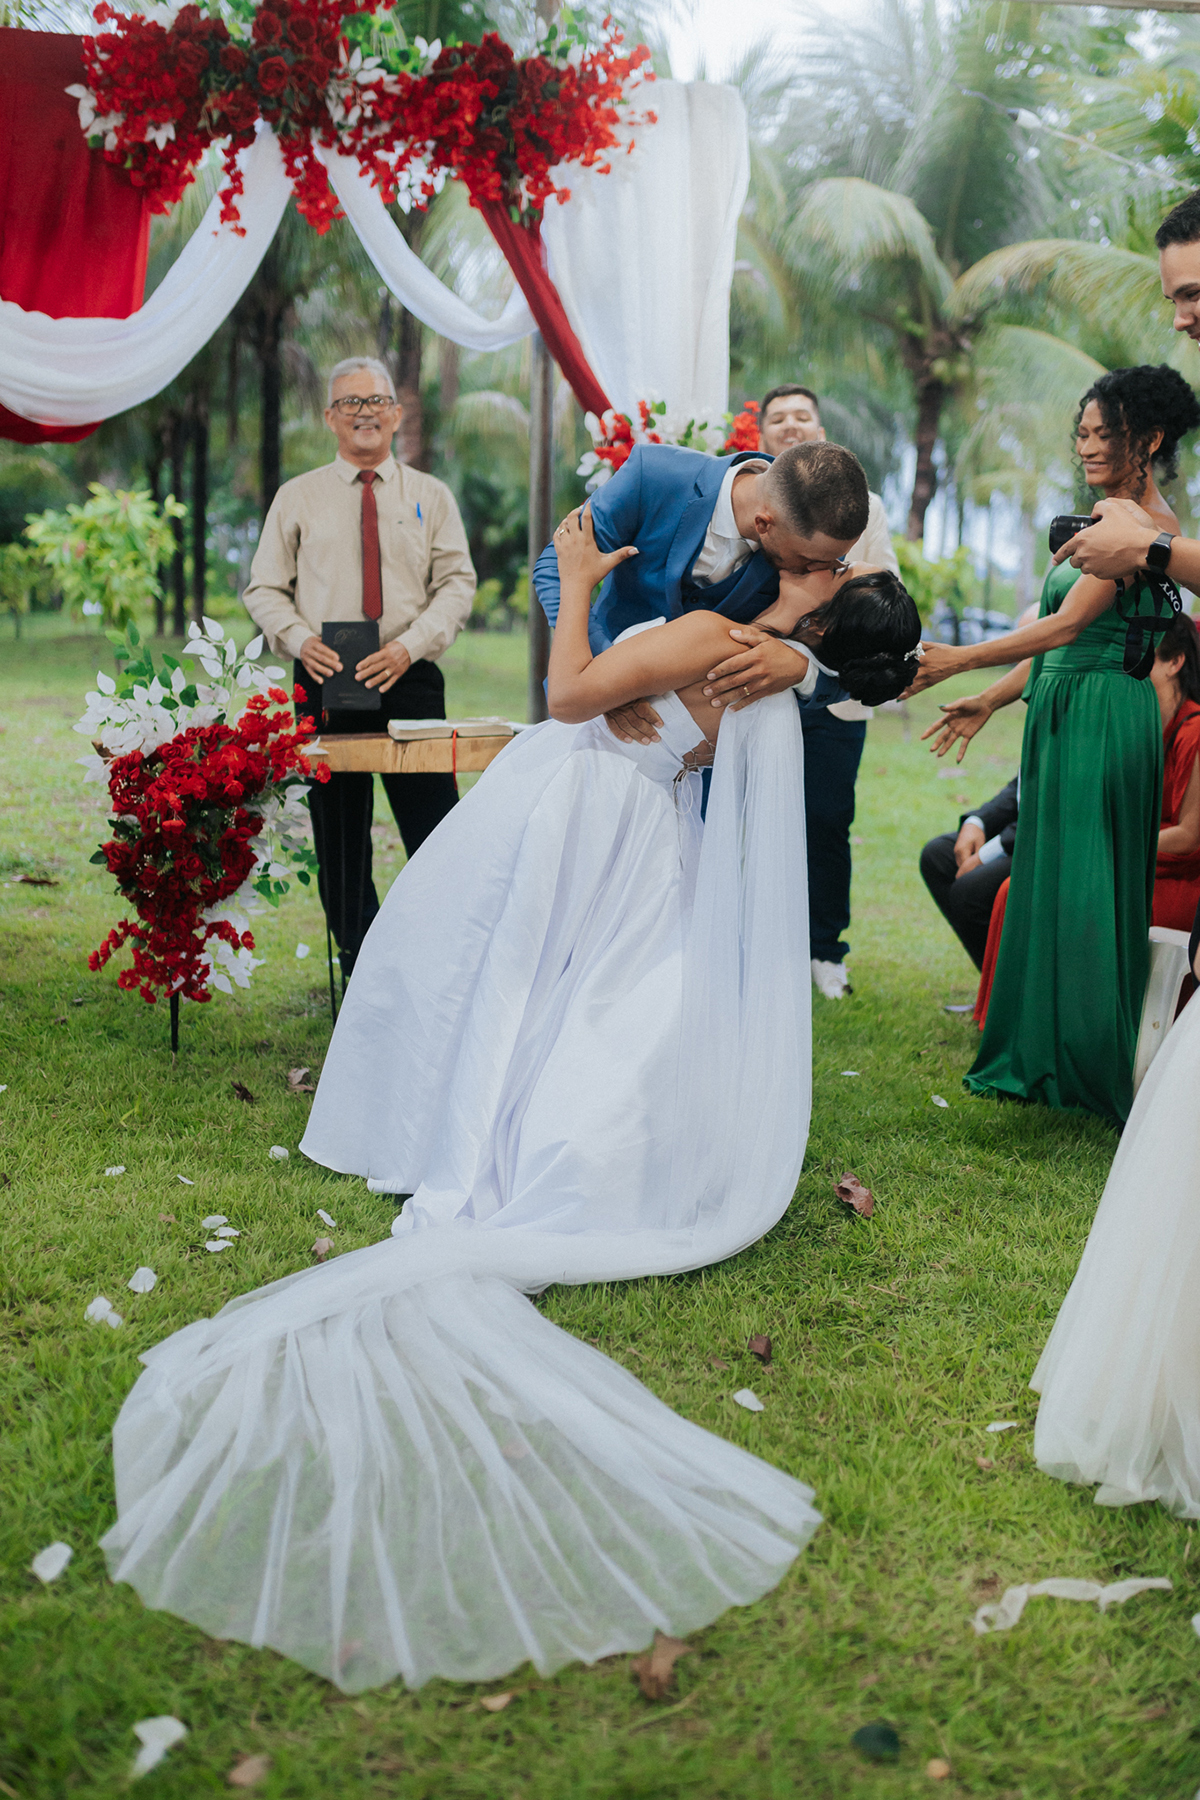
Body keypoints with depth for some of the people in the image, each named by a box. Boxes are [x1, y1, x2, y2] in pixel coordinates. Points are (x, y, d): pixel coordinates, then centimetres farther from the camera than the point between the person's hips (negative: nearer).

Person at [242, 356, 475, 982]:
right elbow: (264, 589, 9)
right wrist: (301, 640, -12)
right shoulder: (297, 497, 11)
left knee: (438, 835, -4)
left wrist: (409, 645, -14)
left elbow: (457, 583, 3)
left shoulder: (431, 496, 11)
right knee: (339, 842, 6)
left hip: (410, 679, -1)